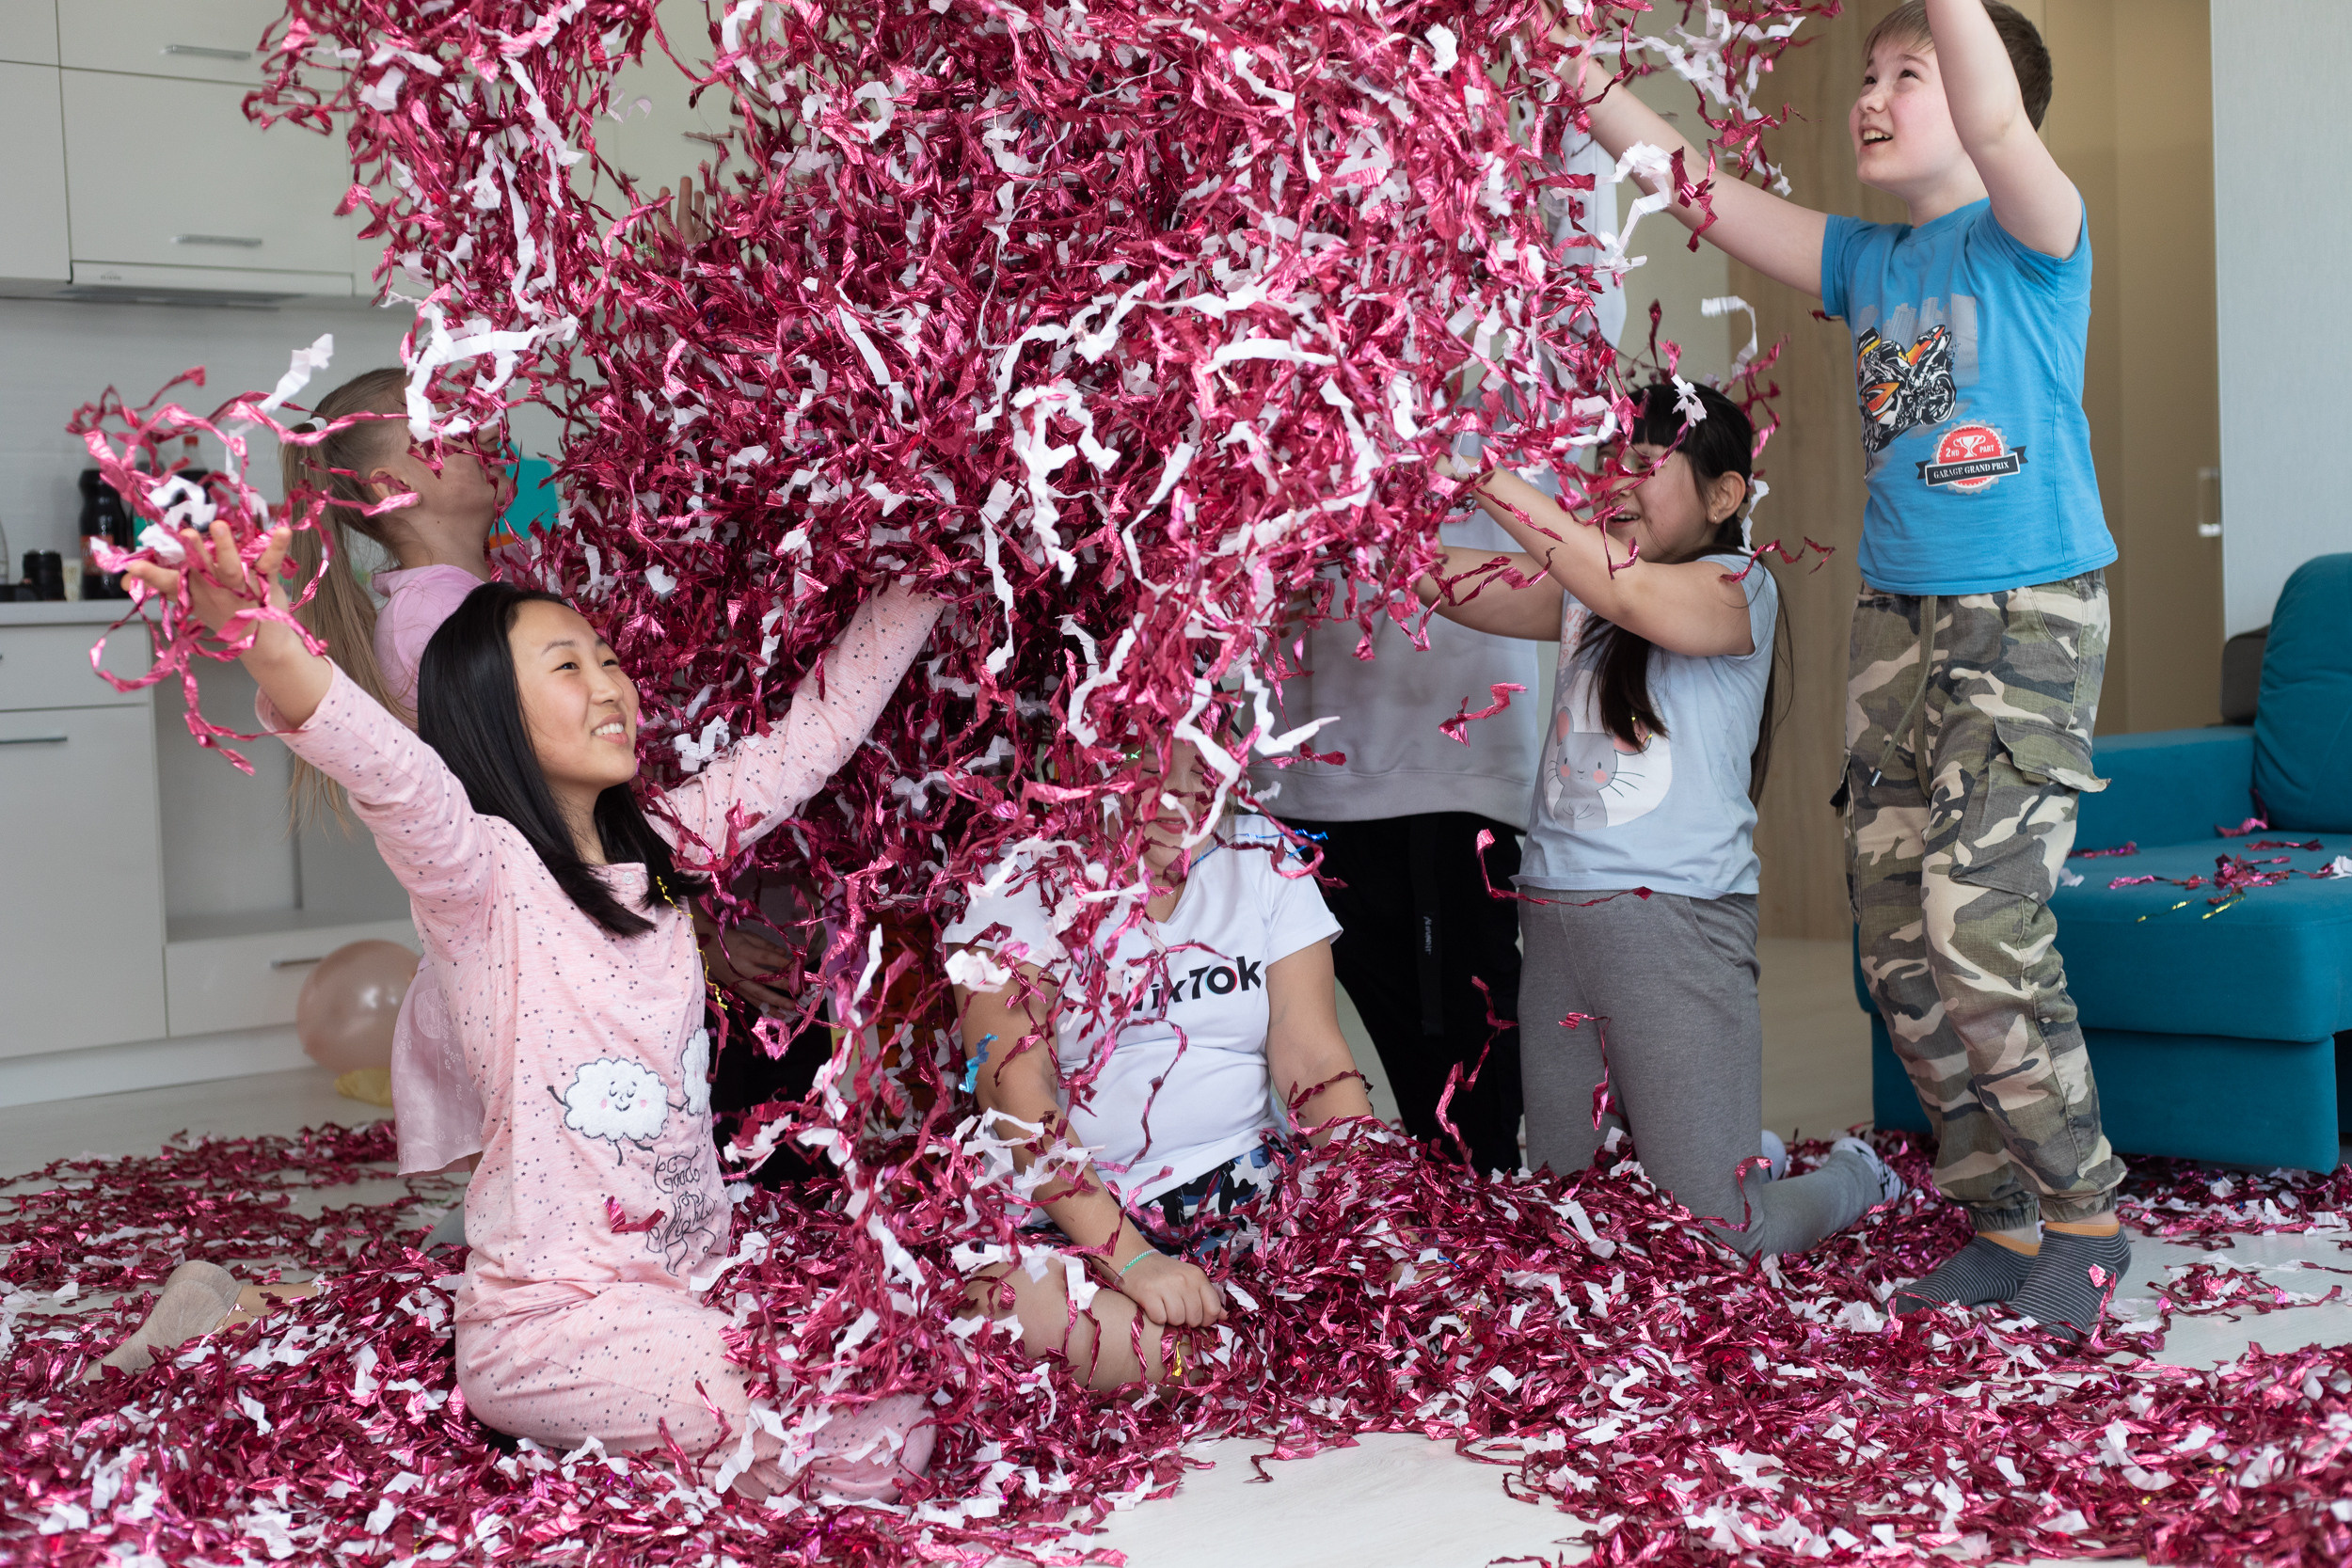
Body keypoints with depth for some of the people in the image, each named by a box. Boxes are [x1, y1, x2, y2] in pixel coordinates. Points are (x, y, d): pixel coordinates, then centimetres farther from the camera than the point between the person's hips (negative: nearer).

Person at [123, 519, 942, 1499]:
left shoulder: (663, 845, 8)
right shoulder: (478, 875, -13)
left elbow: (820, 723, 13)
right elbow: (395, 777, -35)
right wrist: (273, 652, -54)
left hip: (691, 1272, 8)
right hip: (551, 1322, -7)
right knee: (883, 1443, -18)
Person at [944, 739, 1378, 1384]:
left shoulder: (1262, 860, 8)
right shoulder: (1018, 878, -1)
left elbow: (1314, 1060, 3)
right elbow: (1012, 1082, -11)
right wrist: (1128, 1255, -23)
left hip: (1245, 1185, 2)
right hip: (1068, 1205, -1)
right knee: (1021, 1310, -35)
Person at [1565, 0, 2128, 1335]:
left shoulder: (2032, 235, -4)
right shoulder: (1867, 260, 14)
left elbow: (1997, 121, -25)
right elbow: (1699, 191, 14)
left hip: (2032, 620, -7)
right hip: (1898, 624, 7)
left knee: (1979, 933, -16)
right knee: (1902, 952, 3)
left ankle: (2086, 1215, 3)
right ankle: (2005, 1225, 16)